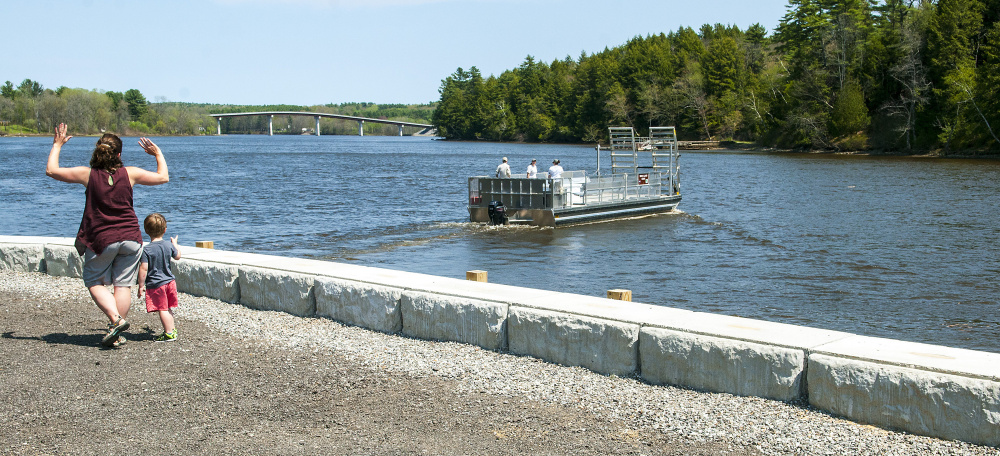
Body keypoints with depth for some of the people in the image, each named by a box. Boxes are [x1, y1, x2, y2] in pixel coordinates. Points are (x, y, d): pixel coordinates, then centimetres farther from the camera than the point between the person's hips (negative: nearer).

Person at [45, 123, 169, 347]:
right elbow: (163, 177, 10)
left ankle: (116, 319, -7)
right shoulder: (130, 173, -3)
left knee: (95, 282, 13)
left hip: (101, 240, -2)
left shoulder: (88, 174, -6)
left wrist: (57, 145, 16)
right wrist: (158, 154, 24)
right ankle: (117, 335, 6)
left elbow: (51, 170, 3)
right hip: (131, 238, 2)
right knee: (123, 285, 7)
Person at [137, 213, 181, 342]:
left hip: (155, 284, -5)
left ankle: (169, 333, 5)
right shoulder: (169, 246, -2)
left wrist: (141, 286, -8)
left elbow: (143, 269, -17)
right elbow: (178, 256, 18)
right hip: (169, 281, 5)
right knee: (168, 308, 18)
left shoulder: (146, 249, -15)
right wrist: (175, 244, 36)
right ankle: (172, 329, 27)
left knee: (162, 309, 1)